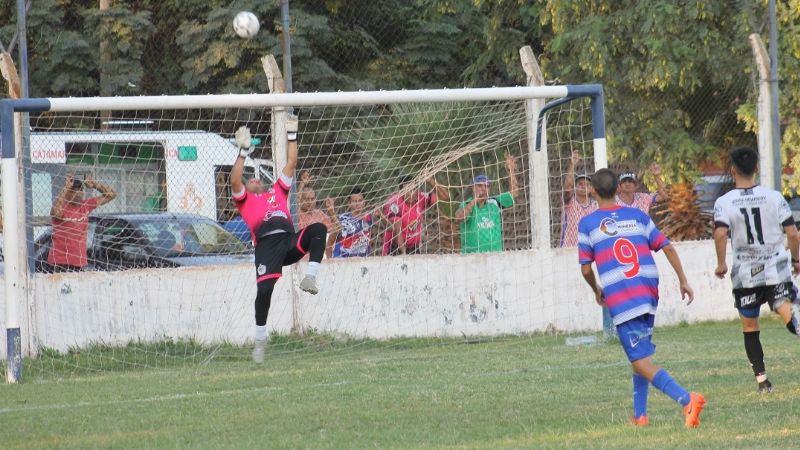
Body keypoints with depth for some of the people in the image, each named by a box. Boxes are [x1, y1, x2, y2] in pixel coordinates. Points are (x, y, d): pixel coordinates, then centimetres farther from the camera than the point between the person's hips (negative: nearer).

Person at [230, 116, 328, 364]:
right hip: (267, 243, -3)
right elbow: (235, 181, 4)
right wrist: (243, 152, 0)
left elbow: (290, 165, 33)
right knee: (264, 289, -19)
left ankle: (310, 278, -29)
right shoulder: (245, 200, 23)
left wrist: (291, 135, 29)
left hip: (290, 240, 3)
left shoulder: (277, 192, 34)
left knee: (318, 229, -25)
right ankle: (260, 341, -6)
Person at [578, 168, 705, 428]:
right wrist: (683, 281, 17)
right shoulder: (638, 217, 14)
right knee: (641, 355, 22)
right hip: (649, 293, 5)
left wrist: (597, 291, 23)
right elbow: (667, 248, 10)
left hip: (620, 298, -5)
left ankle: (687, 400, -27)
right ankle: (639, 415, 20)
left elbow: (586, 269, 4)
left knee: (641, 362, -10)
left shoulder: (587, 224, 3)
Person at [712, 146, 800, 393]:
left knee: (750, 327, 13)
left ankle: (761, 378, 12)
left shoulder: (724, 202, -6)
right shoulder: (773, 197, -2)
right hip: (776, 267, 0)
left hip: (745, 273, 0)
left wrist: (721, 264, -7)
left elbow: (720, 233, -21)